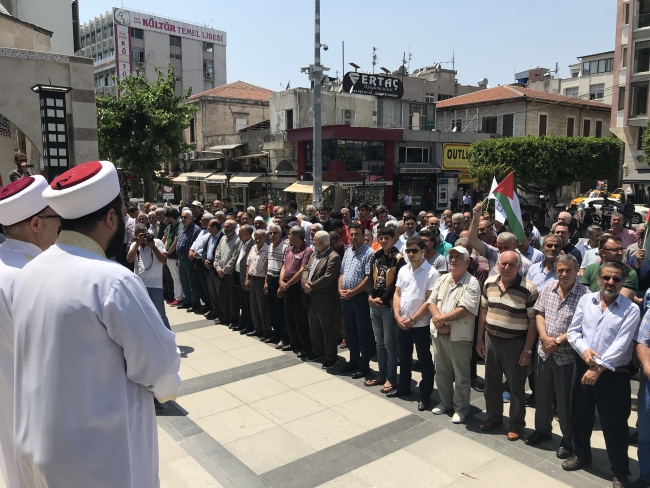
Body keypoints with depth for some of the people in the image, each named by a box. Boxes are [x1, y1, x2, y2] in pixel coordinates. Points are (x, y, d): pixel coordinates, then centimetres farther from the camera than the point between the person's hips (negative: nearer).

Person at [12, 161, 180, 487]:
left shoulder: (28, 273, 0)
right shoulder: (112, 280, -24)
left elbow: (52, 358, 8)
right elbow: (159, 364, -18)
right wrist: (167, 388, 4)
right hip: (102, 460, -6)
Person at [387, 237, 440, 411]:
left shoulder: (431, 273, -12)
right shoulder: (403, 270, 6)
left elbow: (430, 301, -15)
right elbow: (397, 294, 8)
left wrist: (412, 319, -14)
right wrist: (398, 316, -5)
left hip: (421, 325, -6)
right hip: (401, 323, 6)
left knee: (424, 361, 6)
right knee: (404, 357, 20)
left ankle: (425, 396, 18)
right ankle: (403, 387, 36)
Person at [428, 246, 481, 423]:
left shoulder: (472, 283, -11)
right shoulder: (442, 279, 8)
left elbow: (465, 310, -21)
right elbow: (432, 302, 3)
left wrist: (442, 318, -15)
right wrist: (438, 320, -14)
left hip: (460, 336, -6)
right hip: (439, 334, 6)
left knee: (461, 376, 7)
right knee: (442, 372, 19)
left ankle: (460, 409, 22)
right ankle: (446, 402, 36)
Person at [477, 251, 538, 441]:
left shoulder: (528, 289, -17)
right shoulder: (489, 283, 0)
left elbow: (533, 321, -12)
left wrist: (527, 349, -13)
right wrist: (480, 339, 8)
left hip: (515, 343, -5)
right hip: (491, 339, 5)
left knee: (516, 386, 10)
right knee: (492, 383, 18)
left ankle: (516, 424, 27)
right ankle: (493, 417, 36)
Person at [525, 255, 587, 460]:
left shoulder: (584, 295, -15)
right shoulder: (547, 287, 2)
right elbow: (539, 314, 5)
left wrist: (559, 341, -17)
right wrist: (545, 337, -9)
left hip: (567, 355, -5)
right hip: (544, 351, 5)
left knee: (565, 400, 8)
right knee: (542, 395, 18)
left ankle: (568, 440, 28)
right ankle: (542, 429, 39)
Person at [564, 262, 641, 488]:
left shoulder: (631, 309, -9)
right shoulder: (586, 300, 2)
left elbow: (621, 344, -16)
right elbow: (573, 331, 4)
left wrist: (598, 368, -19)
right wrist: (584, 350, -15)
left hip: (613, 374, -4)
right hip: (582, 367, 4)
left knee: (614, 423, 7)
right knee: (580, 415, 18)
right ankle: (581, 455, 40)